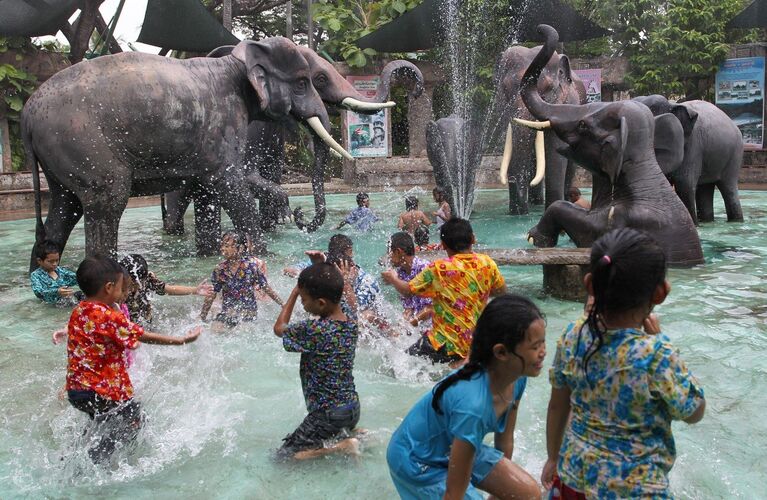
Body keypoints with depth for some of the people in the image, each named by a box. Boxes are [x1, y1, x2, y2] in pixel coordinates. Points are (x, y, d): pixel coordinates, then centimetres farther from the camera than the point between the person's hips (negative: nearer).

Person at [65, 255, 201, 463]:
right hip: (104, 391, -8)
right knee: (132, 422, 12)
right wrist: (183, 340, -7)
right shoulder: (111, 317, -21)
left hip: (75, 389, 8)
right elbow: (146, 337, -15)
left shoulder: (78, 312, 1)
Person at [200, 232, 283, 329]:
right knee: (215, 329, -19)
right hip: (227, 312, 2)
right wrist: (202, 317, 6)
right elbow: (211, 295, 5)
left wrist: (284, 305, -2)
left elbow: (267, 289, -3)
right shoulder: (219, 270, -3)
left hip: (248, 311, -1)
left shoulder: (251, 267, -10)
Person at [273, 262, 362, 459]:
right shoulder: (351, 320, -5)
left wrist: (295, 292, 3)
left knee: (285, 455, 2)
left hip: (327, 414, -8)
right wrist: (346, 282, 39)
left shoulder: (314, 330, -25)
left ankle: (340, 447, -9)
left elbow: (279, 328, -4)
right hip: (353, 408, 8)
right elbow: (351, 303, 23)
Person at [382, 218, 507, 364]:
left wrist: (393, 279, 17)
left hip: (445, 344, -5)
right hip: (476, 343, 6)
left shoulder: (439, 269, -15)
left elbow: (407, 290, -3)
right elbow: (502, 290, 15)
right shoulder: (487, 263, -2)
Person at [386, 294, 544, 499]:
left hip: (454, 445, 8)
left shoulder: (516, 377, -17)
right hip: (418, 460, -7)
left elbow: (505, 439, 1)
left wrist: (507, 473, 13)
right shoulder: (472, 404, -41)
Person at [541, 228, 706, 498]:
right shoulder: (657, 355, -27)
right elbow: (694, 413, -8)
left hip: (574, 472, 4)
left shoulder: (572, 336, -13)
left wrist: (554, 458, 17)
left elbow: (558, 406, 1)